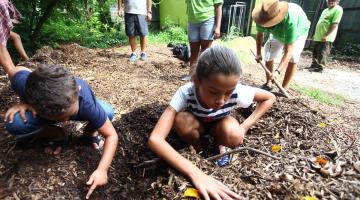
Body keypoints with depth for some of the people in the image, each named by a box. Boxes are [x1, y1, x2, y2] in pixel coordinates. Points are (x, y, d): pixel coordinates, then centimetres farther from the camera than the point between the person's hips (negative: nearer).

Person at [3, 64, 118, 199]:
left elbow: (111, 135, -36)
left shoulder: (87, 103, -44)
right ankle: (58, 136, 0)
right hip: (42, 108, 2)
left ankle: (90, 133, 3)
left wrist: (102, 170, -46)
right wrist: (25, 101, -27)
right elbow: (14, 71, -14)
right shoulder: (25, 84, -40)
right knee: (14, 124, -28)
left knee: (108, 113, -29)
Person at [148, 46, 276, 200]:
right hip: (195, 125, 0)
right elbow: (154, 139, -46)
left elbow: (269, 98, -12)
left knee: (232, 132, -33)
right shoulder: (185, 94, -38)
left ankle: (218, 144, 1)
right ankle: (196, 147, -4)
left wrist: (244, 126, -21)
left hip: (218, 126, 1)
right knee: (182, 120, -34)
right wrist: (195, 173, -54)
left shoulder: (237, 93, -34)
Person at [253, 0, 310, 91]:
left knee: (293, 57, -22)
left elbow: (288, 51, -49)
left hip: (299, 31, -4)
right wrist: (258, 53, -18)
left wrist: (277, 71, -59)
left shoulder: (290, 21, -48)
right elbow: (260, 34, -12)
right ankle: (268, 84, 14)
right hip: (278, 32, 5)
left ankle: (283, 89, -12)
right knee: (268, 54, -2)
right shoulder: (263, 16, -34)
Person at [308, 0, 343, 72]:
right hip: (318, 36, 8)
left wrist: (326, 35, -22)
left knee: (323, 53, -6)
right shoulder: (325, 10, 20)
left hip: (326, 37, -8)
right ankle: (314, 65, 21)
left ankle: (320, 68, -2)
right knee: (315, 52, 12)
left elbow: (334, 24, -17)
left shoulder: (338, 9, -7)